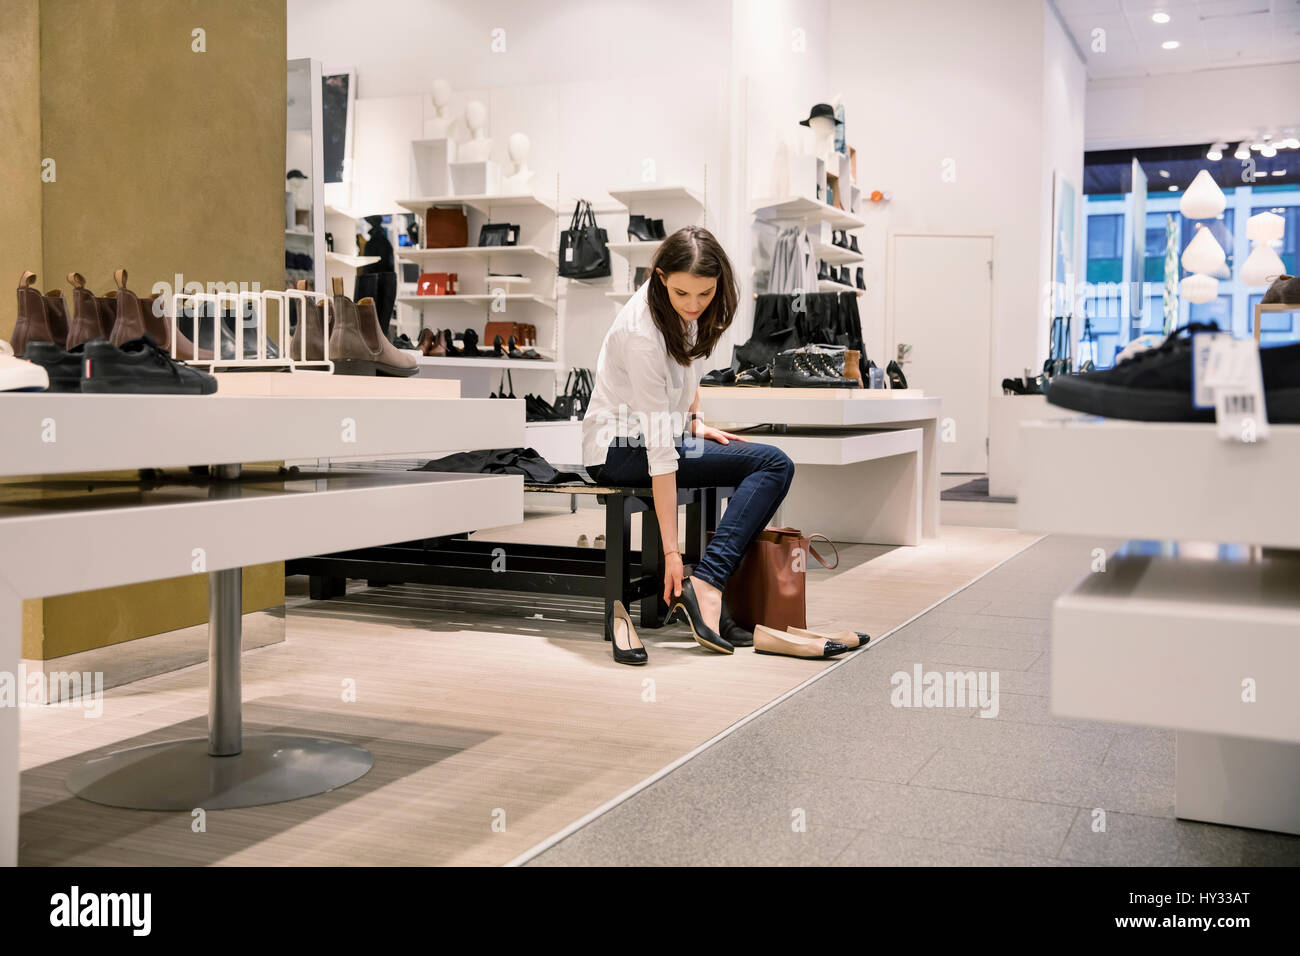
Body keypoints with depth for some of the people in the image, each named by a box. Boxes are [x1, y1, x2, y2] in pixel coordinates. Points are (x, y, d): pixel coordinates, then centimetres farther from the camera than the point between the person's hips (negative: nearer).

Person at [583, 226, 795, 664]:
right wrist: (671, 551, -28)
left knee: (776, 465, -12)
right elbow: (659, 450, -29)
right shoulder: (642, 334, -28)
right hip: (621, 449, -8)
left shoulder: (690, 309, -5)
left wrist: (694, 423, 4)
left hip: (666, 430, 8)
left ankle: (706, 591, -15)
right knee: (772, 464, -21)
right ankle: (703, 586, -22)